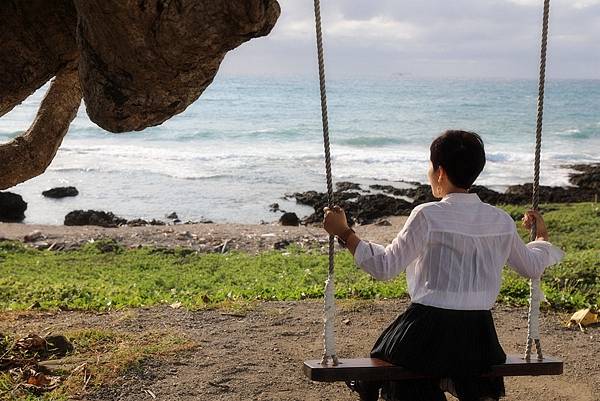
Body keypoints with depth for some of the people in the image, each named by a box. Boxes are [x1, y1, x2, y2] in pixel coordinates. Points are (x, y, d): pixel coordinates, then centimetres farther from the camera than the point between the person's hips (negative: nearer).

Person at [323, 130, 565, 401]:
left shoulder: (428, 216, -13)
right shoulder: (502, 221, 3)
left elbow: (385, 267, -12)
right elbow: (533, 267, 18)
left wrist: (345, 233, -2)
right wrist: (542, 236, 39)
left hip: (427, 333, -4)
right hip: (478, 334, 4)